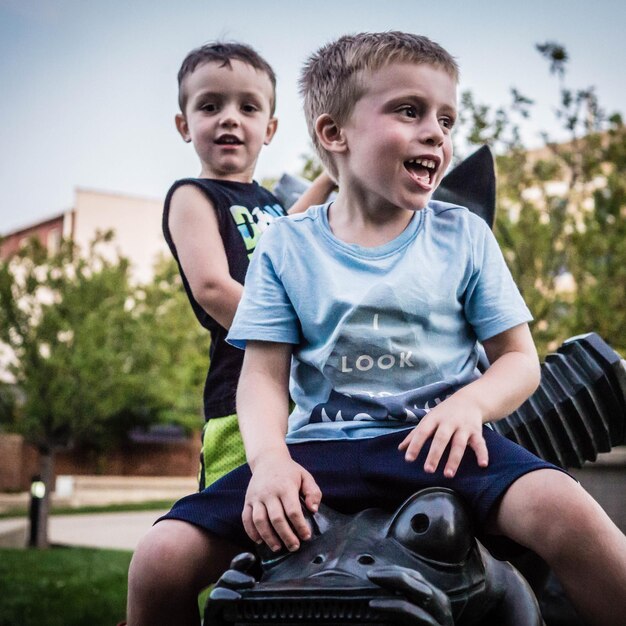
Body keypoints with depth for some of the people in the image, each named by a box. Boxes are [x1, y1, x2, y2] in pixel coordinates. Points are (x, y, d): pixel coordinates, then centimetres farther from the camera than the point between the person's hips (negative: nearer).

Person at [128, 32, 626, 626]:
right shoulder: (286, 245, 6)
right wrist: (269, 457, -18)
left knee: (566, 513, -31)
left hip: (437, 442, 0)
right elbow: (264, 374, 2)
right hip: (319, 445, 1)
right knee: (163, 558, -17)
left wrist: (470, 402, -15)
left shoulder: (463, 236, 8)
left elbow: (519, 357, 7)